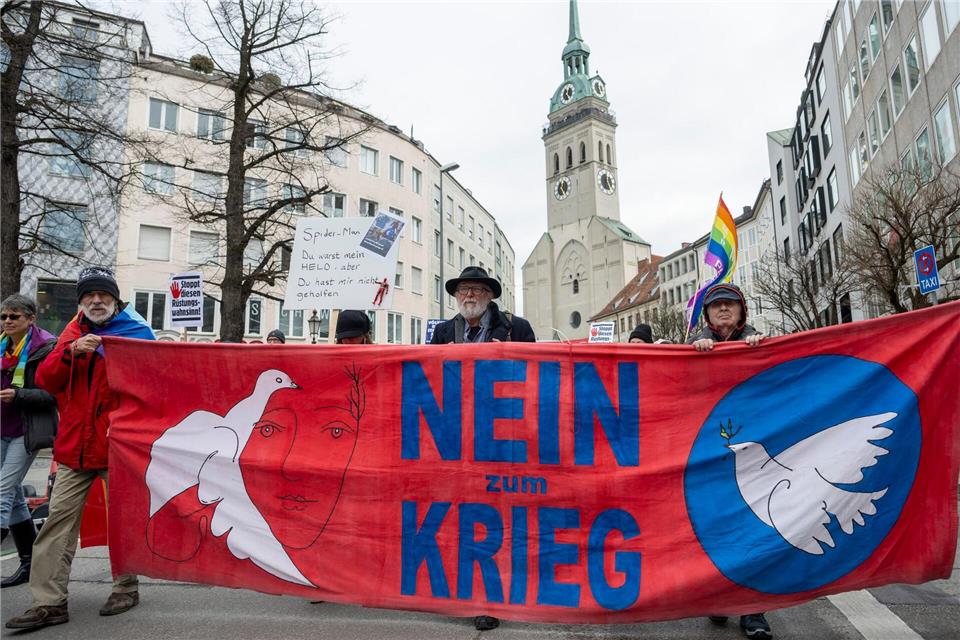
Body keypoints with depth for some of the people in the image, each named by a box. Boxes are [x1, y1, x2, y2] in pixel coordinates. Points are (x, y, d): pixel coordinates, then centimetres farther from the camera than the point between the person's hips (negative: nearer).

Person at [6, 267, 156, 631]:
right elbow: (46, 380, 3)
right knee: (59, 518, 2)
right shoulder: (72, 334, 13)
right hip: (75, 444, 4)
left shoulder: (137, 332, -1)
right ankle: (49, 602, 11)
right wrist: (72, 352, -11)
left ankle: (126, 588, 24)